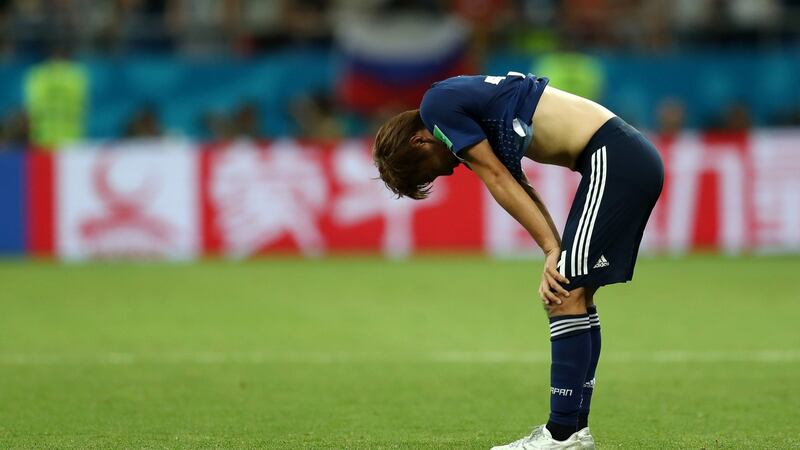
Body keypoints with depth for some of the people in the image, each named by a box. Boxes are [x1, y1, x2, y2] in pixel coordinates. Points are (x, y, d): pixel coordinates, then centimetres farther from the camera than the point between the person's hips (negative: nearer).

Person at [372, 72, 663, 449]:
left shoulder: (438, 105, -4)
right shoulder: (465, 105, 22)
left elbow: (498, 181, -5)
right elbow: (519, 190, 16)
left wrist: (552, 250, -2)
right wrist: (556, 256, 3)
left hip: (614, 160, -10)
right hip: (633, 160, 10)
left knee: (566, 295, -9)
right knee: (574, 293, 14)